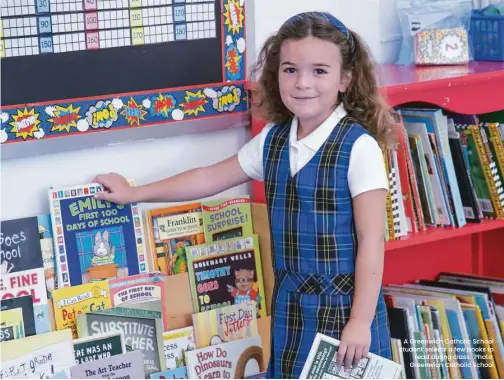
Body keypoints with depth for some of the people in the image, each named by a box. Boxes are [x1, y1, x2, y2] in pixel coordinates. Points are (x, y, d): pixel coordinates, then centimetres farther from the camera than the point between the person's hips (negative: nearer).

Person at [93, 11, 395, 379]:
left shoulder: (358, 146, -15)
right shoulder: (271, 141, 4)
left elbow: (371, 240, -15)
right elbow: (212, 177, 16)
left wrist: (361, 320, -17)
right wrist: (136, 193, 20)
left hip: (345, 306, -5)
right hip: (290, 305, 6)